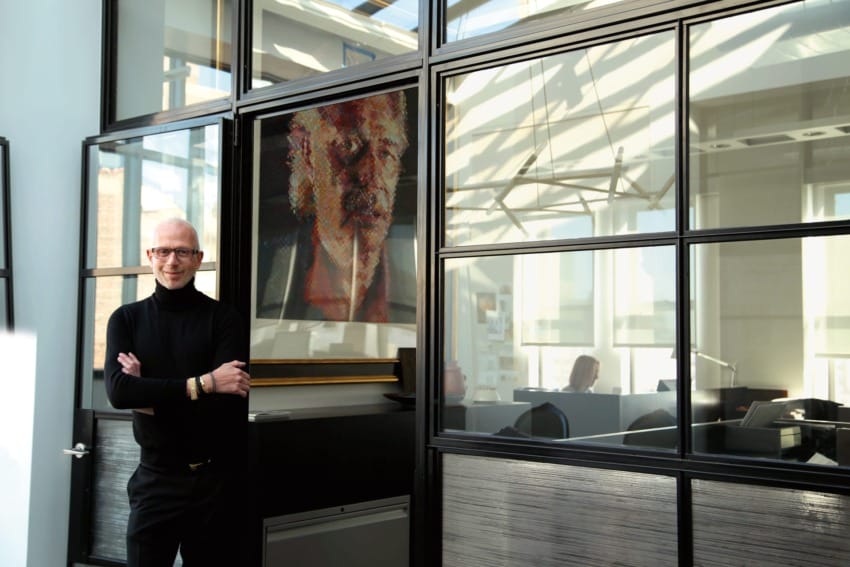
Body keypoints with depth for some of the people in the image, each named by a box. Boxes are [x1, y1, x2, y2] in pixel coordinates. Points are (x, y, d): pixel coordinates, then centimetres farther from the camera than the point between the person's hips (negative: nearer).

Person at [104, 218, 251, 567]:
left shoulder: (222, 318, -5)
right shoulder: (126, 319, 2)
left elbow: (228, 404, -16)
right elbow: (118, 391, -15)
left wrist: (149, 393, -15)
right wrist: (202, 384, -21)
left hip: (215, 479, -1)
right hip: (154, 479, 1)